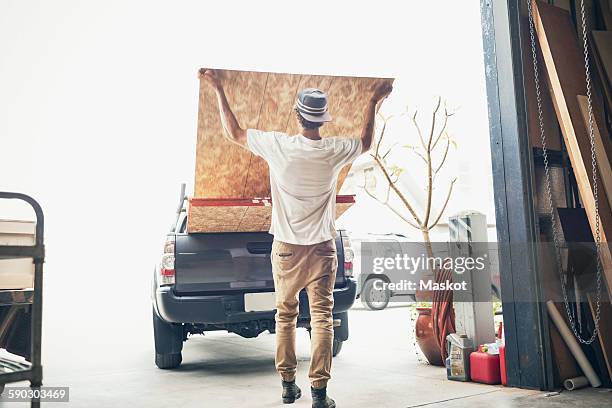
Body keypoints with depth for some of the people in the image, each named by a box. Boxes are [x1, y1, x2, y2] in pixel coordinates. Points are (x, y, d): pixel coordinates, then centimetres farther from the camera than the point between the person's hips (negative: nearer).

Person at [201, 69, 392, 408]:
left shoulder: (278, 145, -10)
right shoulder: (335, 151, -7)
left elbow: (233, 133, 4)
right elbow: (366, 141, 16)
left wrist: (218, 89, 13)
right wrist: (374, 102, 28)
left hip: (286, 247, 0)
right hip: (322, 247, 0)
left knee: (285, 314, 13)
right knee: (322, 316, 3)